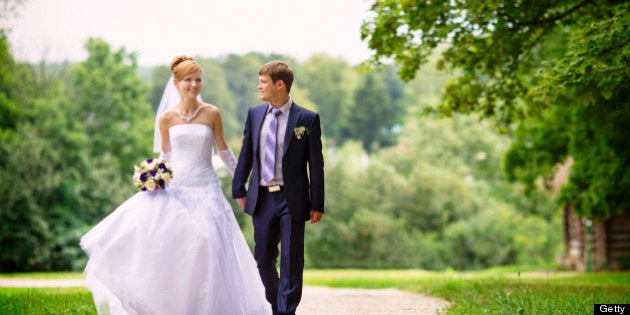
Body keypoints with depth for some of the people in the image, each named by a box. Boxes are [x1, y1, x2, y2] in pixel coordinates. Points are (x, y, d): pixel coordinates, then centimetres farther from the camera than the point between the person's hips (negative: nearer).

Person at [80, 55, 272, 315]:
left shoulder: (211, 114, 0)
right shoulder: (166, 118, 2)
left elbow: (224, 151, 8)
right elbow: (164, 155, 13)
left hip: (205, 189, -1)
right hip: (175, 187, 1)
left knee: (208, 244, -10)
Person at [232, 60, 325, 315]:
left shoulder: (307, 119, -6)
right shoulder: (254, 114, 6)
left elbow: (316, 164, -5)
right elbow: (246, 155, 13)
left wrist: (317, 204, -7)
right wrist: (239, 188, 10)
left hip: (292, 200, -4)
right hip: (262, 198, 4)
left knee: (291, 261, 1)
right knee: (263, 259, 12)